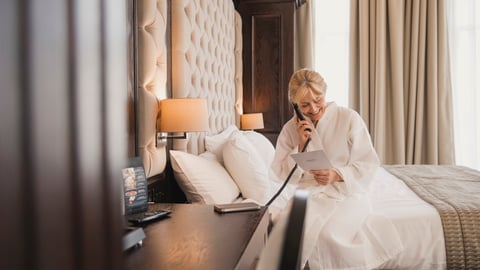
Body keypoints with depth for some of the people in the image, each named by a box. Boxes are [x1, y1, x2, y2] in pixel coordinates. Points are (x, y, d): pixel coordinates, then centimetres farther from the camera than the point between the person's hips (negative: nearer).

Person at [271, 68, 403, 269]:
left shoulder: (349, 118, -6)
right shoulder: (290, 128, 4)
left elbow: (368, 164, -6)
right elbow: (281, 173, 2)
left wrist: (336, 175, -23)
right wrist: (301, 146, -13)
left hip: (347, 193, -2)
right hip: (309, 194, 3)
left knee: (327, 232, -30)